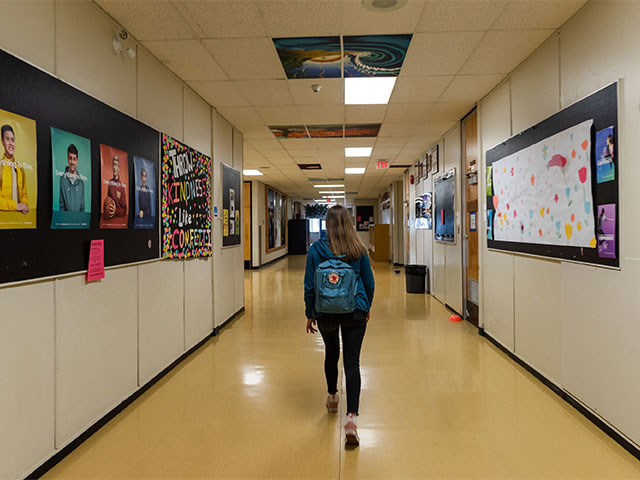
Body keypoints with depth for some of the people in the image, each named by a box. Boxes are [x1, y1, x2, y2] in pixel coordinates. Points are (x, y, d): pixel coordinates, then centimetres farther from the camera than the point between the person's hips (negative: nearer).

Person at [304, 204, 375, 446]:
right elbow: (369, 282, 5)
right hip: (355, 310, 0)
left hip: (326, 311, 1)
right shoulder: (359, 249, -3)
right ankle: (351, 416, -10)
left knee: (331, 354, 23)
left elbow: (309, 285, -3)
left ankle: (332, 397, 44)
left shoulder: (316, 249, -6)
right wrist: (367, 307, 21)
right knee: (352, 362, 0)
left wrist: (310, 314, 8)